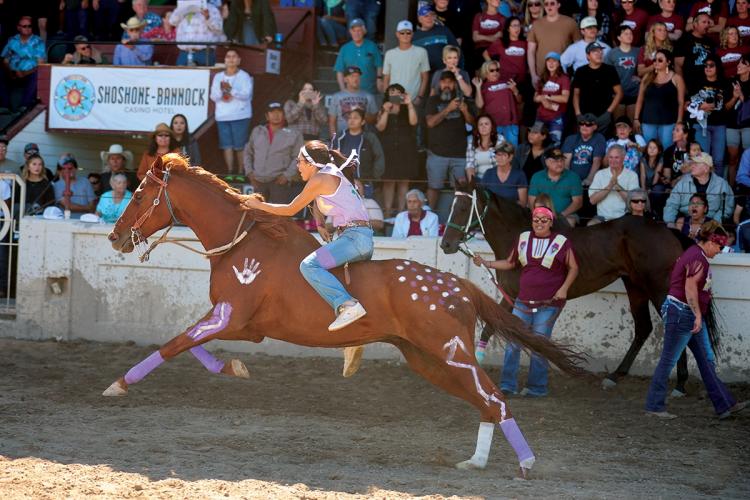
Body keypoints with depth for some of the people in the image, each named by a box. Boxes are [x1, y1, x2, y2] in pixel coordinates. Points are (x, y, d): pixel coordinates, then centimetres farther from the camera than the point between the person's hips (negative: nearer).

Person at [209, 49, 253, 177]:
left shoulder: (244, 76, 0)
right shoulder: (218, 77, 11)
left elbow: (246, 95, -10)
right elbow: (213, 97, 5)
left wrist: (231, 90, -22)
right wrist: (221, 90, -16)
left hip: (240, 116, -3)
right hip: (222, 117, 3)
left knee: (239, 146, -5)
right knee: (227, 146, -1)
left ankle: (241, 172, 2)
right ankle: (230, 172, 2)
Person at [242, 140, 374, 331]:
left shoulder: (319, 180, -7)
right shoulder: (330, 175, 21)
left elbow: (290, 210, -2)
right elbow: (317, 204, 38)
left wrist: (258, 205, 8)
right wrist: (320, 224, 20)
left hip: (355, 237, -10)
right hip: (362, 239, 10)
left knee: (309, 265, -24)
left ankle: (347, 305, -37)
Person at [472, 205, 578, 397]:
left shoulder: (561, 242, -4)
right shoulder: (524, 239, 8)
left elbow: (573, 268, 1)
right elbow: (510, 263, 18)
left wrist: (564, 288, -12)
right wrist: (486, 263, 8)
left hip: (548, 304, -4)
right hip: (524, 302, 4)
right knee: (512, 343, 0)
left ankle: (537, 387, 9)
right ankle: (508, 385, 6)